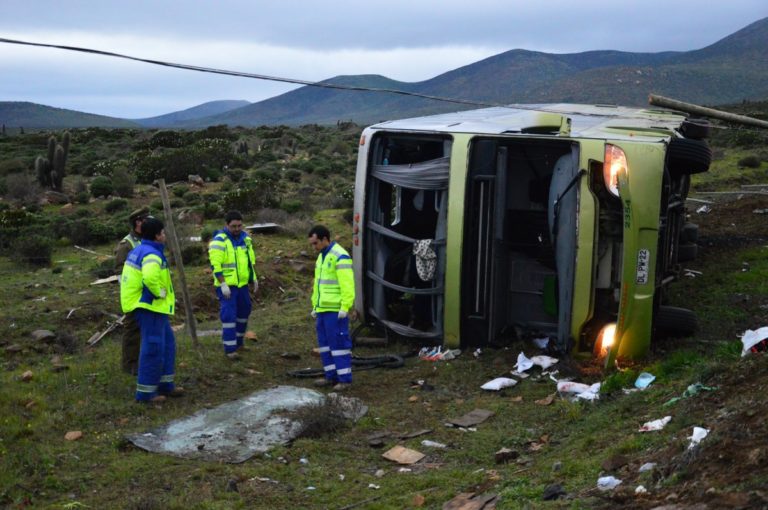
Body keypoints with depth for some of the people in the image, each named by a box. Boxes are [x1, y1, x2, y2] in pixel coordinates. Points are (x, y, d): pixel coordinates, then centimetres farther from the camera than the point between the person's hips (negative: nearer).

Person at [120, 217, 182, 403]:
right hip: (151, 307, -11)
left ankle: (164, 384, 23)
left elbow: (135, 278, 23)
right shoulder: (151, 254, -19)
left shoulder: (138, 250, 14)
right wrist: (160, 292, -22)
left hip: (151, 306, 11)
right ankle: (145, 391, 1)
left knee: (167, 344, 17)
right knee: (153, 347, -5)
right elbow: (150, 277, -39)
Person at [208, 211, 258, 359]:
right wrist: (223, 285, -21)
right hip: (227, 286, -8)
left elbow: (251, 259, 19)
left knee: (244, 312, 17)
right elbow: (215, 265, -19)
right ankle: (230, 349, -3)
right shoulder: (219, 241, -16)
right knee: (229, 315, -9)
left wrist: (254, 278, 16)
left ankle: (238, 341, 34)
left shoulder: (245, 238, 7)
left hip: (242, 284, 8)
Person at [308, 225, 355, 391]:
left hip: (336, 310, -10)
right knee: (325, 343, 12)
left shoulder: (340, 256, -13)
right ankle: (331, 376, 20)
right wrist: (315, 306, 22)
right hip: (322, 309, 10)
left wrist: (345, 307, -21)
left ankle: (344, 378, -1)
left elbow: (347, 285, -19)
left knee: (339, 342, -6)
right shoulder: (321, 257, 18)